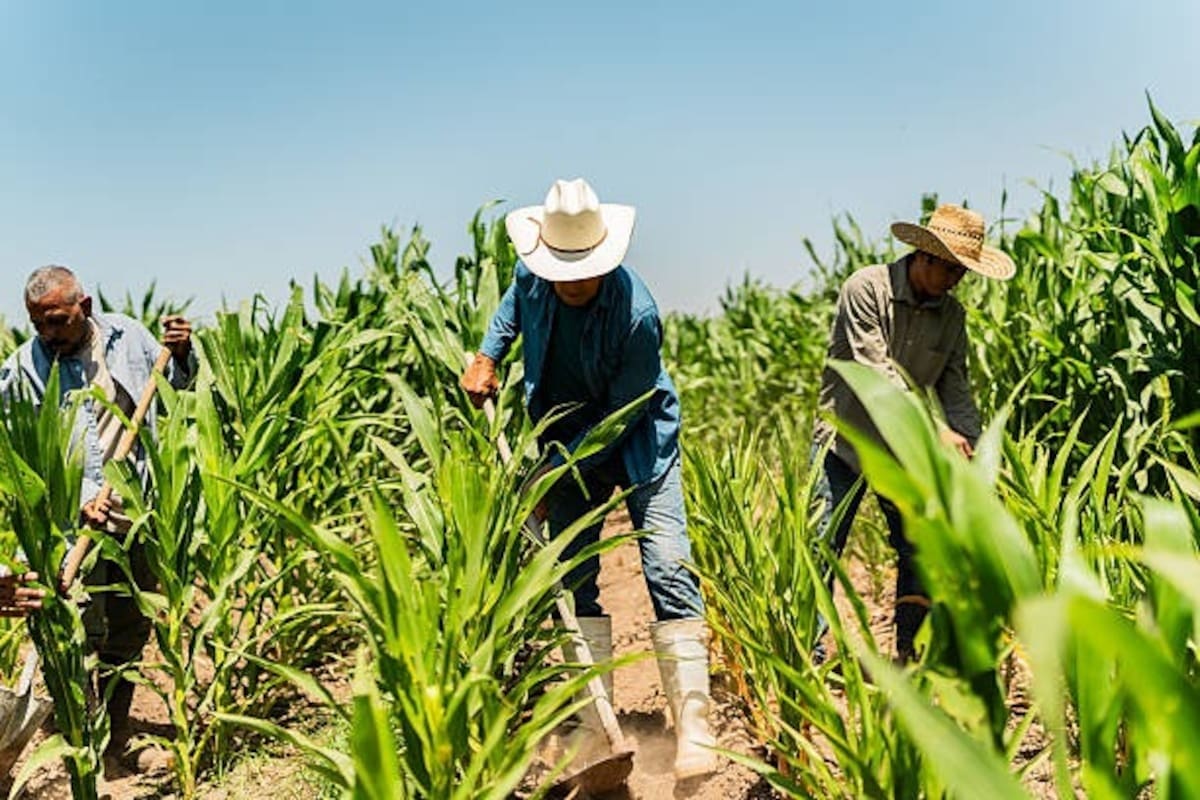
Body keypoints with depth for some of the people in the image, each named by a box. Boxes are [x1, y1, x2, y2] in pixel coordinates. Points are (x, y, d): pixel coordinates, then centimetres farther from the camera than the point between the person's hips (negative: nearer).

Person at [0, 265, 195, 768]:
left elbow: (178, 383, 19)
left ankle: (116, 735, 27)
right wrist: (79, 499, -25)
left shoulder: (127, 335, 1)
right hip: (74, 518, -4)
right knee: (84, 633, -8)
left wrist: (181, 353, -3)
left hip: (138, 508, 4)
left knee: (131, 630, 12)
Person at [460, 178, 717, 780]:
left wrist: (554, 471, -22)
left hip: (637, 443, -5)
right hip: (567, 440, 6)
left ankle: (693, 731, -15)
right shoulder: (533, 277, -11)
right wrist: (487, 356, 5)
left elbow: (624, 413, -23)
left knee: (667, 567, -15)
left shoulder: (636, 311, -30)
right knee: (572, 577, 4)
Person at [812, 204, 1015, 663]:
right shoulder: (866, 289, -15)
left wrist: (972, 447, -12)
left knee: (922, 549, 4)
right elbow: (877, 375, -22)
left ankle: (910, 654, 16)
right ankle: (809, 656, 3)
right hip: (846, 438, -5)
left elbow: (955, 387, 5)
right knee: (821, 550, -5)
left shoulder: (952, 315, 3)